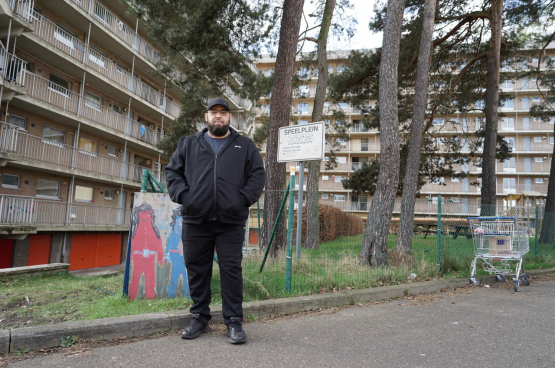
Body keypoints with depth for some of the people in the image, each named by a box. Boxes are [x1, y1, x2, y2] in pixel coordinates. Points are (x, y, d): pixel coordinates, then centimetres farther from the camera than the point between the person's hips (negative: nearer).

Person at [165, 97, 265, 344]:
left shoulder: (245, 146, 13)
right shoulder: (188, 144, 16)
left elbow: (258, 175, 8)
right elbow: (172, 171, 14)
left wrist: (244, 199, -6)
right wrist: (183, 196, -2)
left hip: (231, 222, -1)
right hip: (195, 221, 2)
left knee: (231, 270, -1)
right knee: (197, 270, 8)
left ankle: (234, 323, 10)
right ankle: (200, 319, 23)